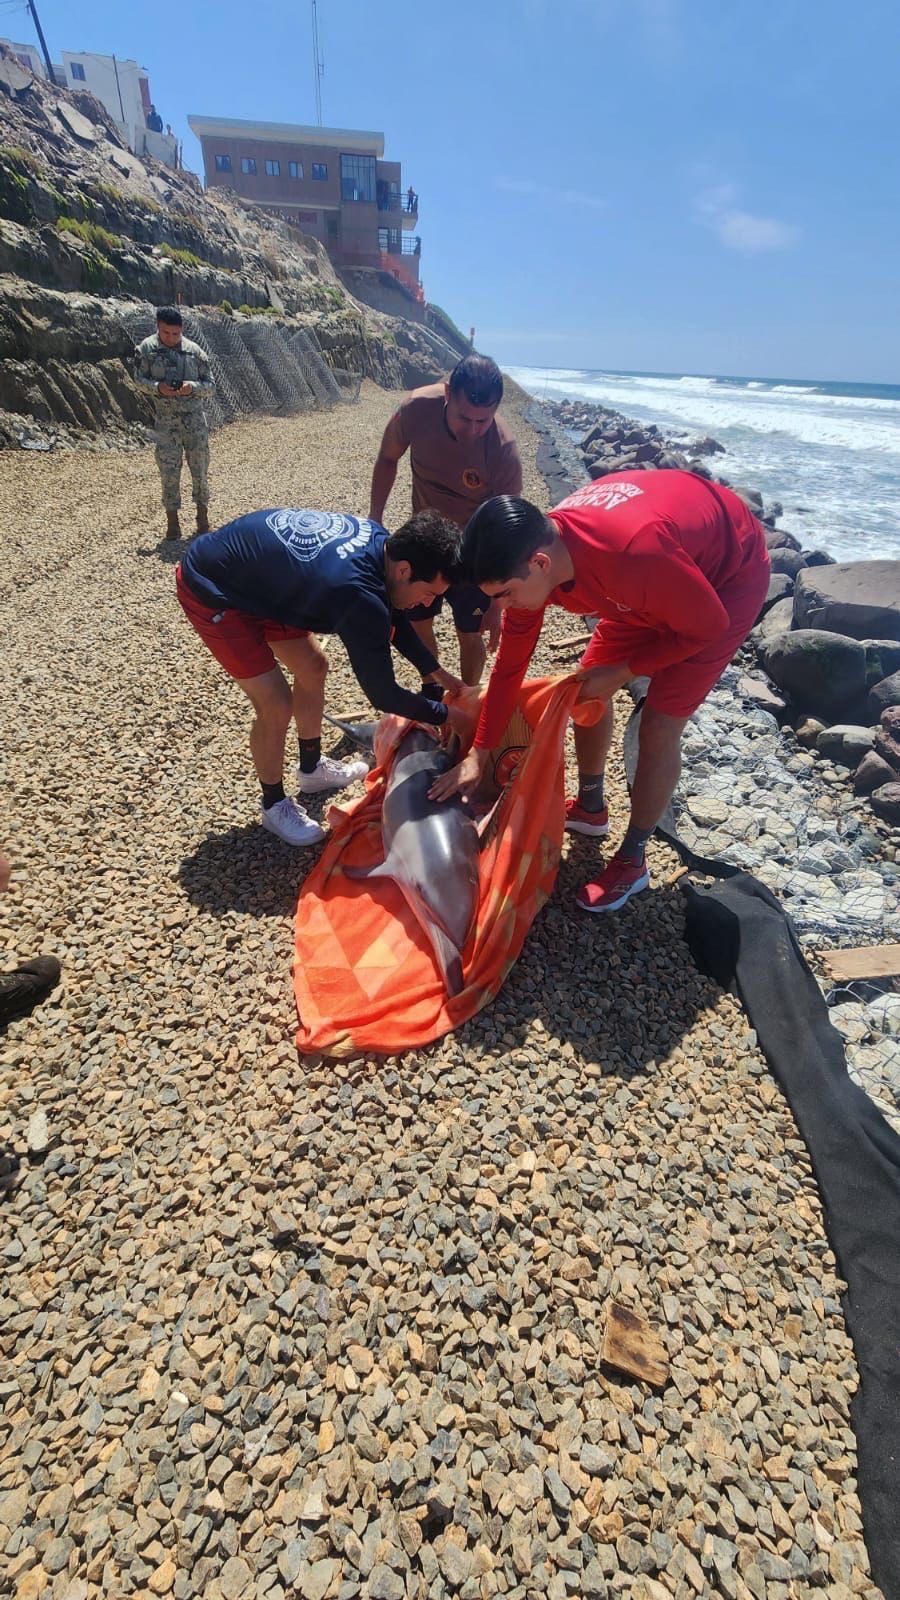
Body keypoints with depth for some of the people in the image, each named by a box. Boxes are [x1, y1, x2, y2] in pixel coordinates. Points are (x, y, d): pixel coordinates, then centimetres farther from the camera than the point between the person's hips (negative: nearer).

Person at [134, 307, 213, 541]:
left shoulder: (195, 351, 1)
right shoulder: (146, 348, 0)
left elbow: (208, 382, 5)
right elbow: (139, 378, 4)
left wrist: (193, 387, -15)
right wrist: (158, 387, -16)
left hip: (195, 418, 1)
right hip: (166, 421, -1)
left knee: (200, 469, 4)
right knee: (169, 472, -1)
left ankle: (203, 517, 18)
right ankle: (172, 521, 8)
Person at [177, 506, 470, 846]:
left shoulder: (380, 541, -8)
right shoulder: (358, 594, -35)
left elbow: (392, 617, 9)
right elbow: (381, 693, -24)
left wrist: (437, 673, 9)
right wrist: (446, 715, -11)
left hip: (251, 573, 9)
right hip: (210, 590, -9)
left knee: (313, 667, 14)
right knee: (277, 706, -10)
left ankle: (312, 769, 34)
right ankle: (274, 805, 15)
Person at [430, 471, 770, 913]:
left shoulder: (635, 552, -43)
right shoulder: (531, 558, -20)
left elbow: (708, 625, -25)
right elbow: (510, 664, -9)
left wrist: (622, 672, -18)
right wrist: (478, 754, -7)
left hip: (730, 575, -6)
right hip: (655, 582, 7)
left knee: (659, 726, -10)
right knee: (586, 690, 6)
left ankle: (631, 862, 8)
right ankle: (590, 807, 30)